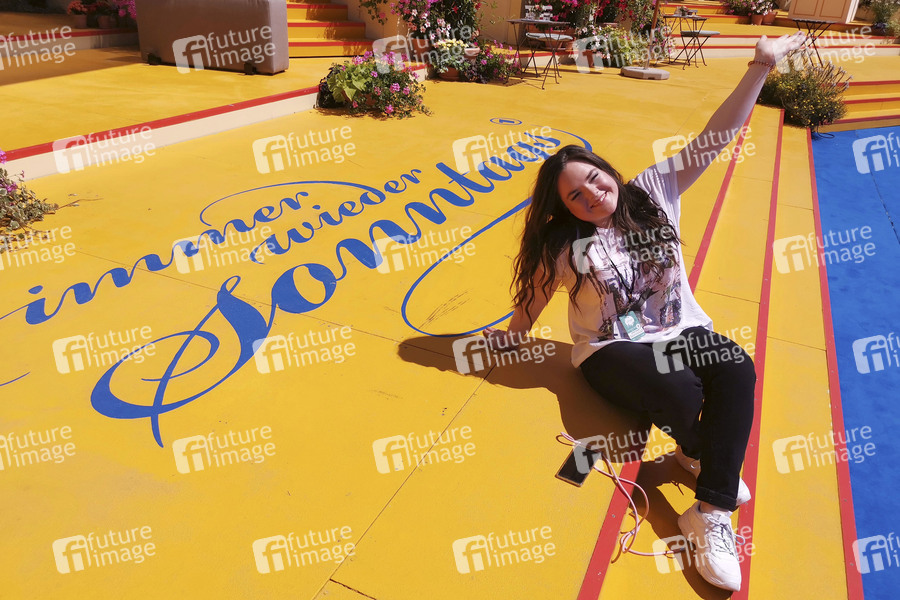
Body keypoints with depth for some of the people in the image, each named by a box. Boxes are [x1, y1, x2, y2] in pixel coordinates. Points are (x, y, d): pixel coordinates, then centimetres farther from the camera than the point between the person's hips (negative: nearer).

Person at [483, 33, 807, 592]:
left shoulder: (654, 191, -3)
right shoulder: (564, 246, -8)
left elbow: (715, 137, -7)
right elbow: (535, 292, 9)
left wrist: (761, 67, -15)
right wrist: (513, 333, 18)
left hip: (681, 332, 3)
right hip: (611, 351, -3)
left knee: (737, 368, -30)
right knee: (680, 392, -35)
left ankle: (712, 515, -27)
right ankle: (700, 454, 0)